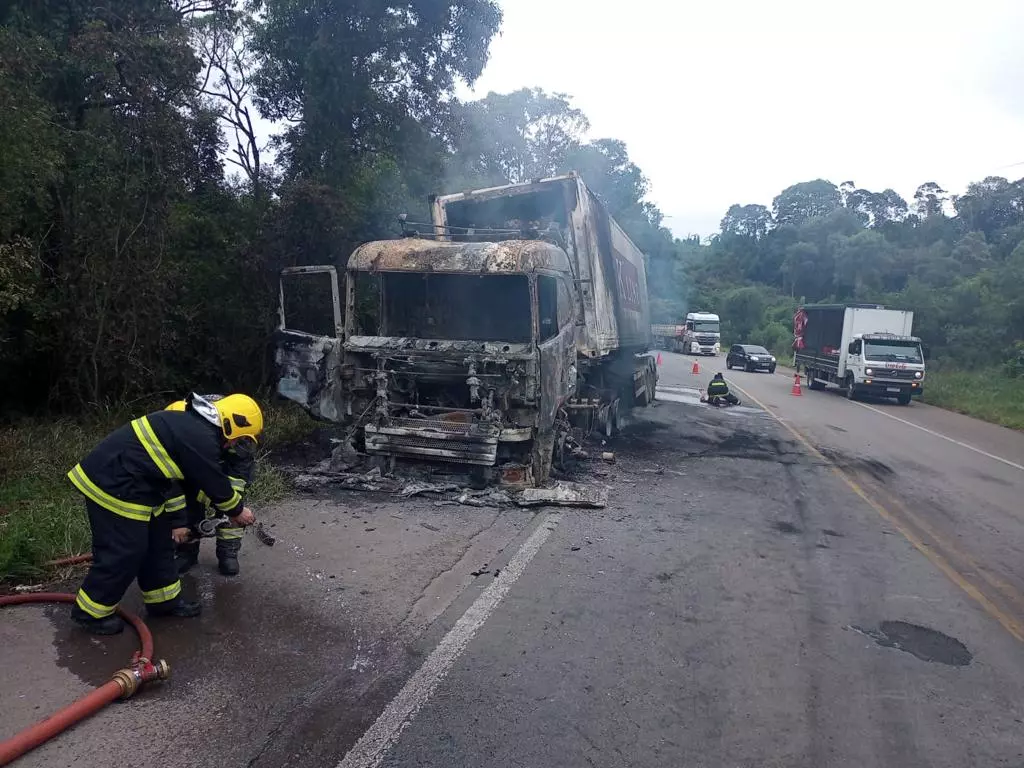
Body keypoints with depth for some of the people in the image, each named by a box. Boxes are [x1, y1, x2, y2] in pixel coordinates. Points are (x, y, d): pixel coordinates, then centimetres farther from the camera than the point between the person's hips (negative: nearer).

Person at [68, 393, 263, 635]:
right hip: (111, 485, -11)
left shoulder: (191, 426, 11)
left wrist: (176, 520, 23)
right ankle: (90, 612, 18)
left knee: (159, 539, 16)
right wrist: (238, 511, 8)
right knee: (124, 552, -1)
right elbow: (216, 484, -10)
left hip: (121, 478, 11)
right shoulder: (201, 440, -21)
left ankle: (164, 600, 29)